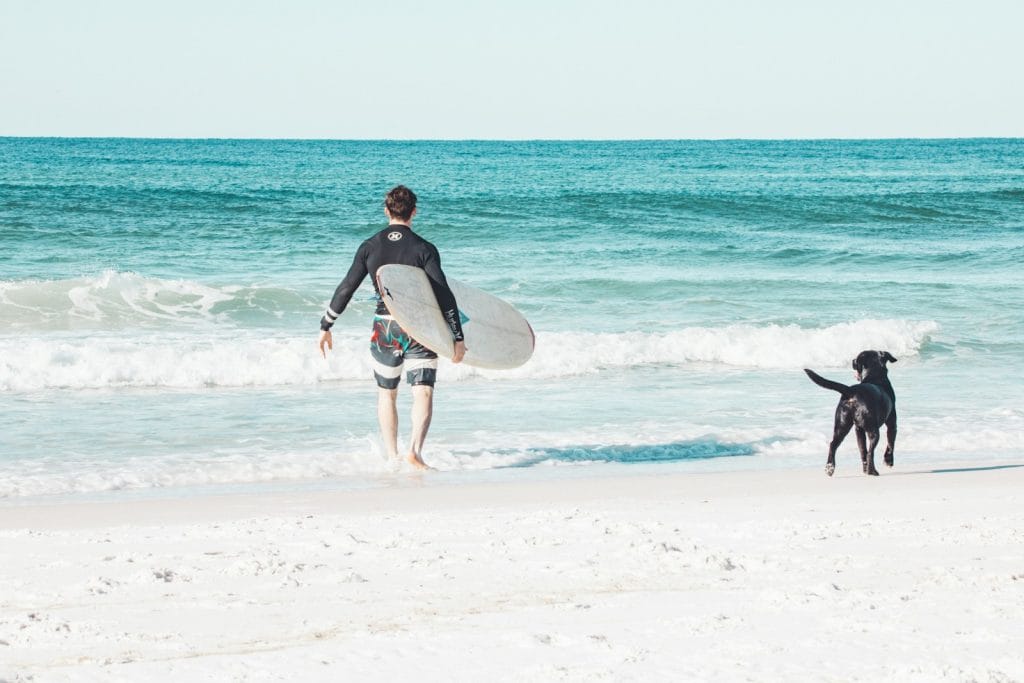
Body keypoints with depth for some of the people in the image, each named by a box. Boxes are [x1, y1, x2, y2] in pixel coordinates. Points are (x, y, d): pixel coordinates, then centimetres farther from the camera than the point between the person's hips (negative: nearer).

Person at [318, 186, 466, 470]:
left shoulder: (370, 247, 1)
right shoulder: (424, 249, -5)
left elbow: (346, 289, 2)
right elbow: (444, 295, -10)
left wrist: (325, 327, 11)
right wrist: (458, 337, -7)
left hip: (384, 328, 2)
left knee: (386, 394, 18)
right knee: (423, 393, -6)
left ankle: (392, 456, 18)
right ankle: (415, 449, -27)